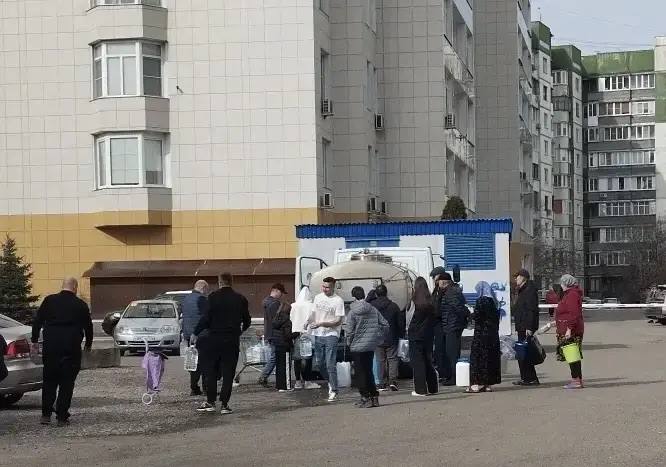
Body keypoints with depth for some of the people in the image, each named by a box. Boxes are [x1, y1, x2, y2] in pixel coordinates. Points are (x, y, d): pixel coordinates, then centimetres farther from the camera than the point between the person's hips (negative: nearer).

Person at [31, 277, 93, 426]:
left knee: (49, 382, 12)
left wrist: (35, 341, 12)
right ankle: (62, 417, 2)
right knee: (67, 383, 4)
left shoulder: (49, 301, 4)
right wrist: (88, 344, 26)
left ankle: (46, 414, 9)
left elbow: (37, 321, 4)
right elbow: (88, 326, 11)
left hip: (50, 347, 1)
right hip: (71, 348, -1)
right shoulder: (81, 305, 2)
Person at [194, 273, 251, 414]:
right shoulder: (240, 299, 3)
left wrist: (196, 333, 1)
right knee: (228, 373, 5)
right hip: (233, 341, 2)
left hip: (214, 339, -2)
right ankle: (225, 404, 3)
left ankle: (210, 401, 7)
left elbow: (206, 318, -10)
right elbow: (247, 321, 10)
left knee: (210, 371, 9)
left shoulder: (213, 297, -6)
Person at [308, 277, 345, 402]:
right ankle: (331, 382, 33)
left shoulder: (338, 300, -9)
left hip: (331, 335, -6)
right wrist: (308, 321, -3)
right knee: (320, 363, 11)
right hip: (318, 335, 6)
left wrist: (321, 324, -21)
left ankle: (334, 391, -4)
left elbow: (338, 321, -12)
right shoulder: (318, 297, 10)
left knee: (330, 365, -10)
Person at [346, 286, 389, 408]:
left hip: (358, 347, -5)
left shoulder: (353, 312, -12)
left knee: (360, 373, 3)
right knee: (369, 371, 16)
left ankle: (366, 398, 1)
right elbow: (385, 325, 2)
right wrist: (379, 339, 12)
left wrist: (350, 343, 4)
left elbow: (350, 331, -13)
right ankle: (374, 397, 16)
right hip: (371, 346, 5)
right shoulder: (373, 310, 1)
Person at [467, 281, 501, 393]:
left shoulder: (481, 301, -14)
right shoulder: (493, 301, 9)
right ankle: (488, 383, 14)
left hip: (481, 332, -8)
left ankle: (477, 383, -5)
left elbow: (476, 317, -16)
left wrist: (471, 315, 5)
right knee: (491, 357, 10)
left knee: (478, 357, -3)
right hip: (493, 333, 8)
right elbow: (497, 317, 13)